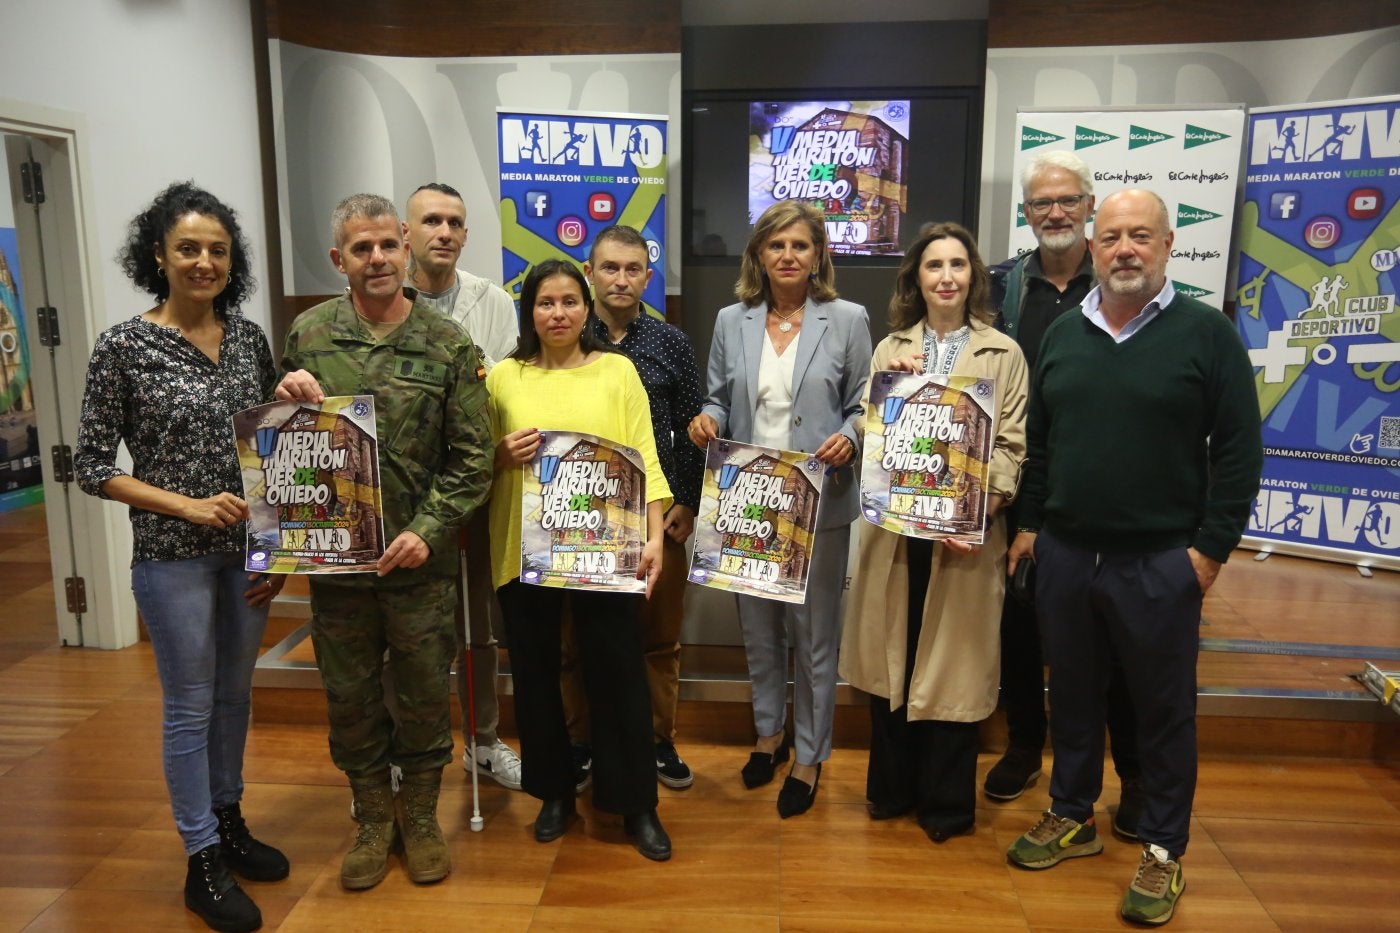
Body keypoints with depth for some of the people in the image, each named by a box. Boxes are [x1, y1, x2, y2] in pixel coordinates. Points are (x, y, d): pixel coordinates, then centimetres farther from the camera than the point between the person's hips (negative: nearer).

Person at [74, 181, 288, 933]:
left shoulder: (249, 338, 3)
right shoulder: (123, 346, -9)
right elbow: (91, 465, -7)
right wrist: (188, 505, -16)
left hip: (249, 550, 4)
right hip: (172, 556, -4)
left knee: (235, 693, 17)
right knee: (190, 707, 7)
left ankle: (228, 821, 37)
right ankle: (203, 862, 23)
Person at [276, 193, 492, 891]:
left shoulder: (449, 345, -3)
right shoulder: (308, 334, 3)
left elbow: (473, 458, -4)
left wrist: (428, 529, -14)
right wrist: (287, 400, -9)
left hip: (419, 558, -2)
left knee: (425, 694, 11)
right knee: (350, 696, 14)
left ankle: (420, 816, 33)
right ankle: (372, 818, 34)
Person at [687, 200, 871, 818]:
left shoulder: (847, 321, -1)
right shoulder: (731, 321, 6)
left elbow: (862, 407, 1)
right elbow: (719, 399, 11)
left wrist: (848, 440, -19)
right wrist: (706, 420, -10)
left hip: (819, 502, -3)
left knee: (814, 631, 7)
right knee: (757, 624, 17)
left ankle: (810, 756, 25)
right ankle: (769, 732, 39)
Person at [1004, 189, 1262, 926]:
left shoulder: (1207, 332, -4)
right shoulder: (1062, 335, 8)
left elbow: (1239, 450, -6)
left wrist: (1212, 546, -10)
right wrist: (1028, 524, 10)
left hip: (1161, 562, -4)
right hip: (1064, 553, 4)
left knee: (1164, 707, 9)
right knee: (1071, 693, 15)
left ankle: (1163, 849, 25)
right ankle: (1072, 817, 33)